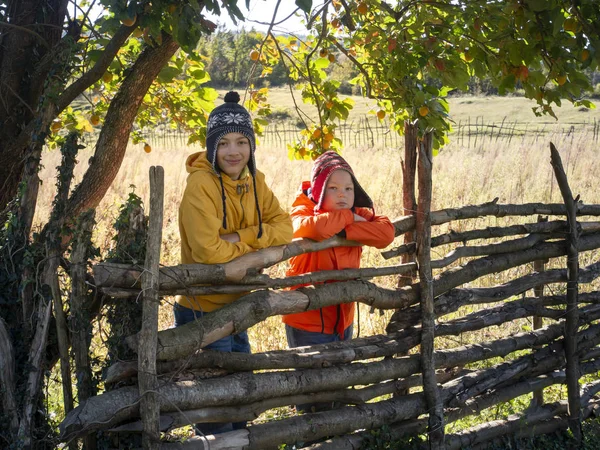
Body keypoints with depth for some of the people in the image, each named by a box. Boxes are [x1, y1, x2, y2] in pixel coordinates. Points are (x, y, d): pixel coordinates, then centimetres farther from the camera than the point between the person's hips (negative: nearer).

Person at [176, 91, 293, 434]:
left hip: (235, 306, 8)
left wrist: (242, 236, -21)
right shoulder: (201, 185, -23)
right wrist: (258, 245, -13)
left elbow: (283, 226, -5)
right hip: (202, 309, -8)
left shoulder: (254, 181, 1)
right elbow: (208, 251, -28)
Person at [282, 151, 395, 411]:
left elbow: (386, 233, -17)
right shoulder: (302, 212, -12)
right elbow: (314, 227, -37)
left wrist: (344, 231, -25)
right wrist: (347, 218, -21)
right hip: (308, 324, -6)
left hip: (343, 320, 6)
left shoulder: (358, 215, 2)